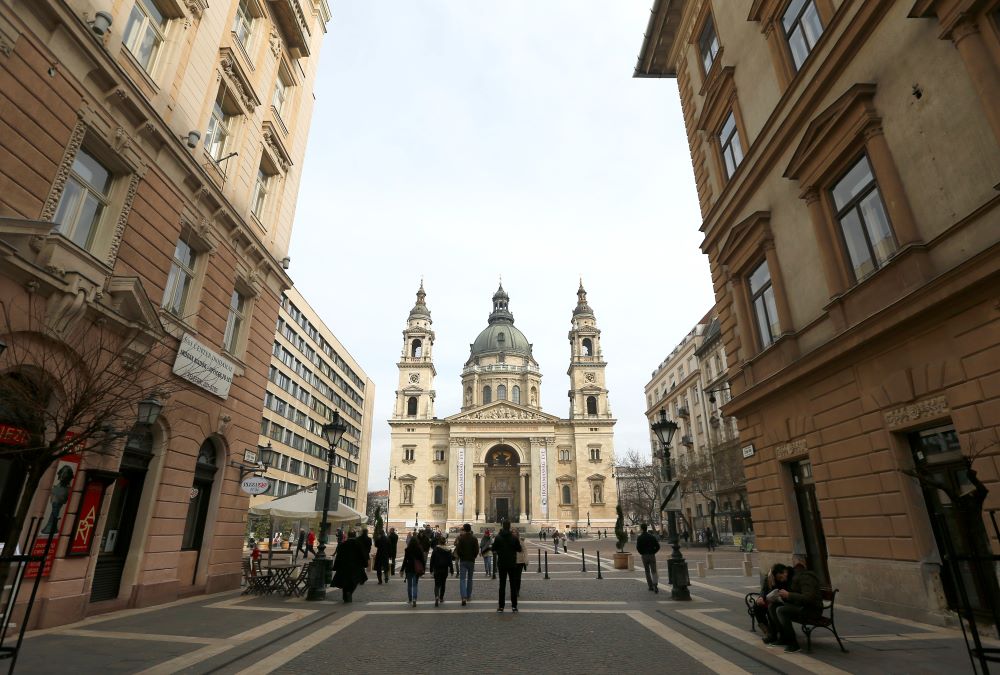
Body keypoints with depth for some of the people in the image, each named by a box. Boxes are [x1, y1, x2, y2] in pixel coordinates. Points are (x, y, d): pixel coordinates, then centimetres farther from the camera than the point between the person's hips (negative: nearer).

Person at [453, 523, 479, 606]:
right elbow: (477, 550, -3)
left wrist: (460, 556, 9)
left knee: (462, 579, -3)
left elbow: (458, 549, -9)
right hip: (471, 561, 2)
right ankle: (468, 596, 23)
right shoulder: (474, 538, -4)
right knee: (470, 579, 17)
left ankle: (463, 597, -18)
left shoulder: (461, 538, -8)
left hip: (463, 561, -2)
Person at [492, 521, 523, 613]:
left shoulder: (498, 537, -10)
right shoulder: (514, 537, -9)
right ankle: (514, 606, 11)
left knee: (502, 585, 7)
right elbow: (519, 549, 0)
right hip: (512, 564, 0)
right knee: (513, 585, 10)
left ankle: (501, 607, 6)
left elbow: (494, 550, -4)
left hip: (502, 564, 0)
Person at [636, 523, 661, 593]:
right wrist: (653, 552, 9)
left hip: (644, 556, 0)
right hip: (652, 556, 0)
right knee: (654, 571, 2)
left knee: (647, 571, 14)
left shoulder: (639, 538, -5)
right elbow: (657, 546, -4)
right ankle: (655, 585, -18)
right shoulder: (652, 537, -2)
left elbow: (638, 548, -10)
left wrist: (641, 553, 7)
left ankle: (650, 586, 16)